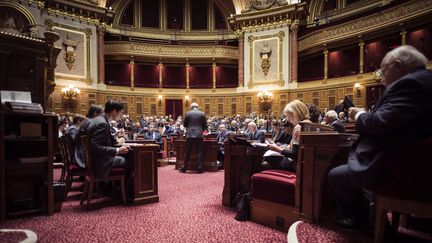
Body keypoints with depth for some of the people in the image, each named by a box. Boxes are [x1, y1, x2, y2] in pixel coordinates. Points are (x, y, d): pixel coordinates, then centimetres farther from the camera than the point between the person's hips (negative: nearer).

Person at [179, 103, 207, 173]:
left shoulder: (188, 113, 1)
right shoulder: (202, 114, 1)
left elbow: (184, 124, 7)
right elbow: (205, 125, 4)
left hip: (190, 135, 1)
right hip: (199, 135, -1)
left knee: (187, 152, 8)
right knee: (199, 152, 5)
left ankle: (184, 168, 14)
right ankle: (199, 168, 5)